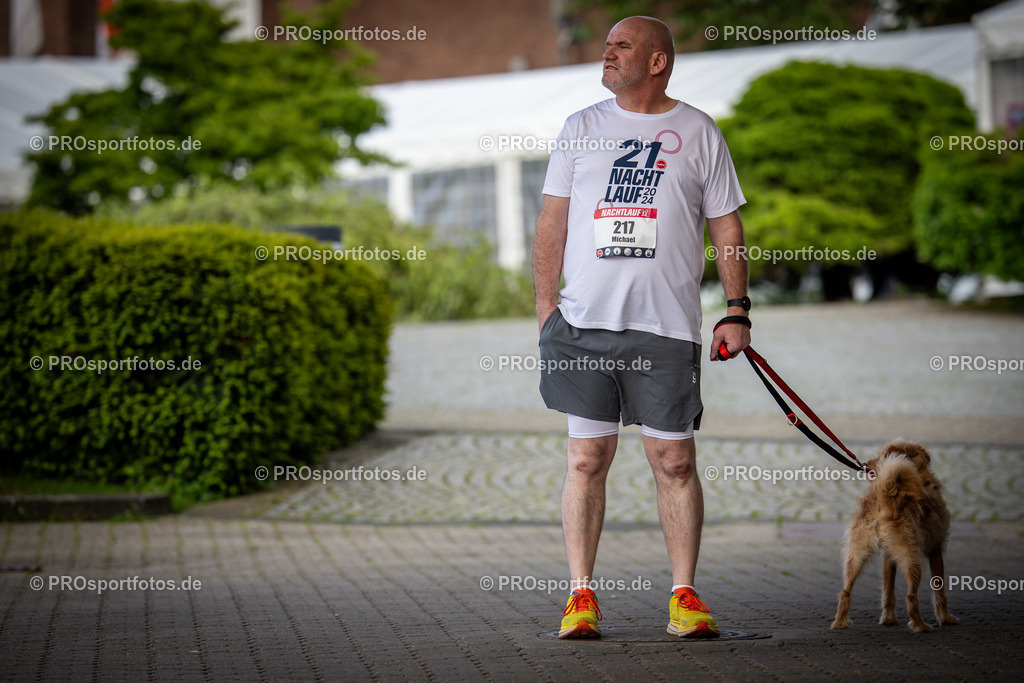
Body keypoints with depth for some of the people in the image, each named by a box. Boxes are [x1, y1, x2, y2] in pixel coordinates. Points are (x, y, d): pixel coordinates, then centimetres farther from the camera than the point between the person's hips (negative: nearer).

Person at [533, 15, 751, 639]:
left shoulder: (698, 132, 7)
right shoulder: (581, 128, 12)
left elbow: (727, 227, 8)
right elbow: (552, 224, 12)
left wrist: (737, 312, 0)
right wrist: (546, 306, 3)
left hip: (667, 327, -1)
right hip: (583, 325, 2)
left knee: (675, 461, -1)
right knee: (587, 458, 1)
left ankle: (685, 594, 8)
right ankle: (582, 594, 7)